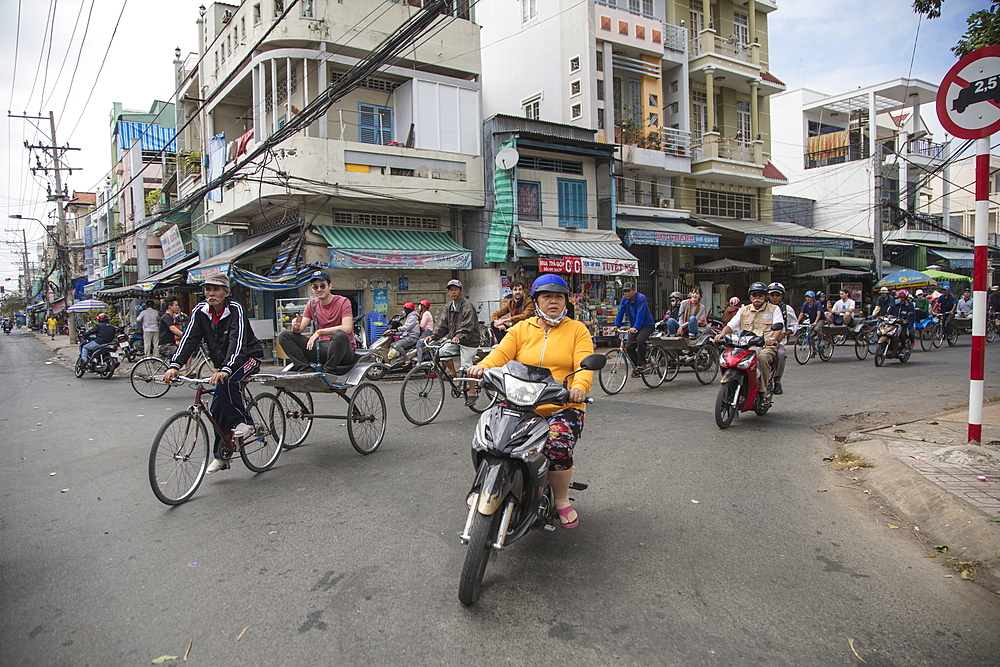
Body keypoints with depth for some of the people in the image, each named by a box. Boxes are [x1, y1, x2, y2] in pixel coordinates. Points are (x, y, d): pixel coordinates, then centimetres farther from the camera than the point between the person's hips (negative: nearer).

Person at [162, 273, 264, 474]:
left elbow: (237, 342, -34)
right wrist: (174, 365, -30)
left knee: (226, 382, -35)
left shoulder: (235, 309, -21)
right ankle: (221, 456, 14)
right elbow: (189, 338, -14)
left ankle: (243, 420, -14)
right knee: (217, 409, 1)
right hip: (222, 363, 6)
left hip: (248, 358, -6)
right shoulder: (200, 311, -5)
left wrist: (226, 370, -48)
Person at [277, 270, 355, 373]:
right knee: (284, 335, -4)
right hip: (321, 347, 5)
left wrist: (319, 332, -21)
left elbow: (347, 328, -20)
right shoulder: (312, 304, 12)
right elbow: (300, 329, 5)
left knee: (339, 334, -40)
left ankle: (328, 371, -24)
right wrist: (296, 327, -20)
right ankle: (304, 369, -18)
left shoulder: (343, 302, -4)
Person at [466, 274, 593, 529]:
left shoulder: (577, 330, 11)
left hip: (563, 407, -2)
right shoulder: (521, 329, 16)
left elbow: (584, 364, -5)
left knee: (558, 444, -31)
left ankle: (562, 500, -2)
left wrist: (579, 386, -28)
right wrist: (483, 366, -24)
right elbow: (502, 353, -1)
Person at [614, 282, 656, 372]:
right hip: (634, 326, 7)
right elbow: (620, 312, -2)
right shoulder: (624, 299, -1)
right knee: (628, 347, -5)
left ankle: (641, 364, -22)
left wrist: (635, 327, -40)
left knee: (640, 340, -32)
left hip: (647, 325, -6)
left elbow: (640, 313, -29)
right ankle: (636, 367, 12)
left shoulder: (641, 298, -19)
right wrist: (616, 325, -15)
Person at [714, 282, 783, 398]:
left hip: (767, 347, -3)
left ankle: (764, 390, -24)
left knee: (762, 357, -37)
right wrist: (722, 334, -9)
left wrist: (773, 338, -26)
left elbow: (779, 328, -3)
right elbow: (731, 325, 14)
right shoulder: (744, 310, 22)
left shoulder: (774, 309, 12)